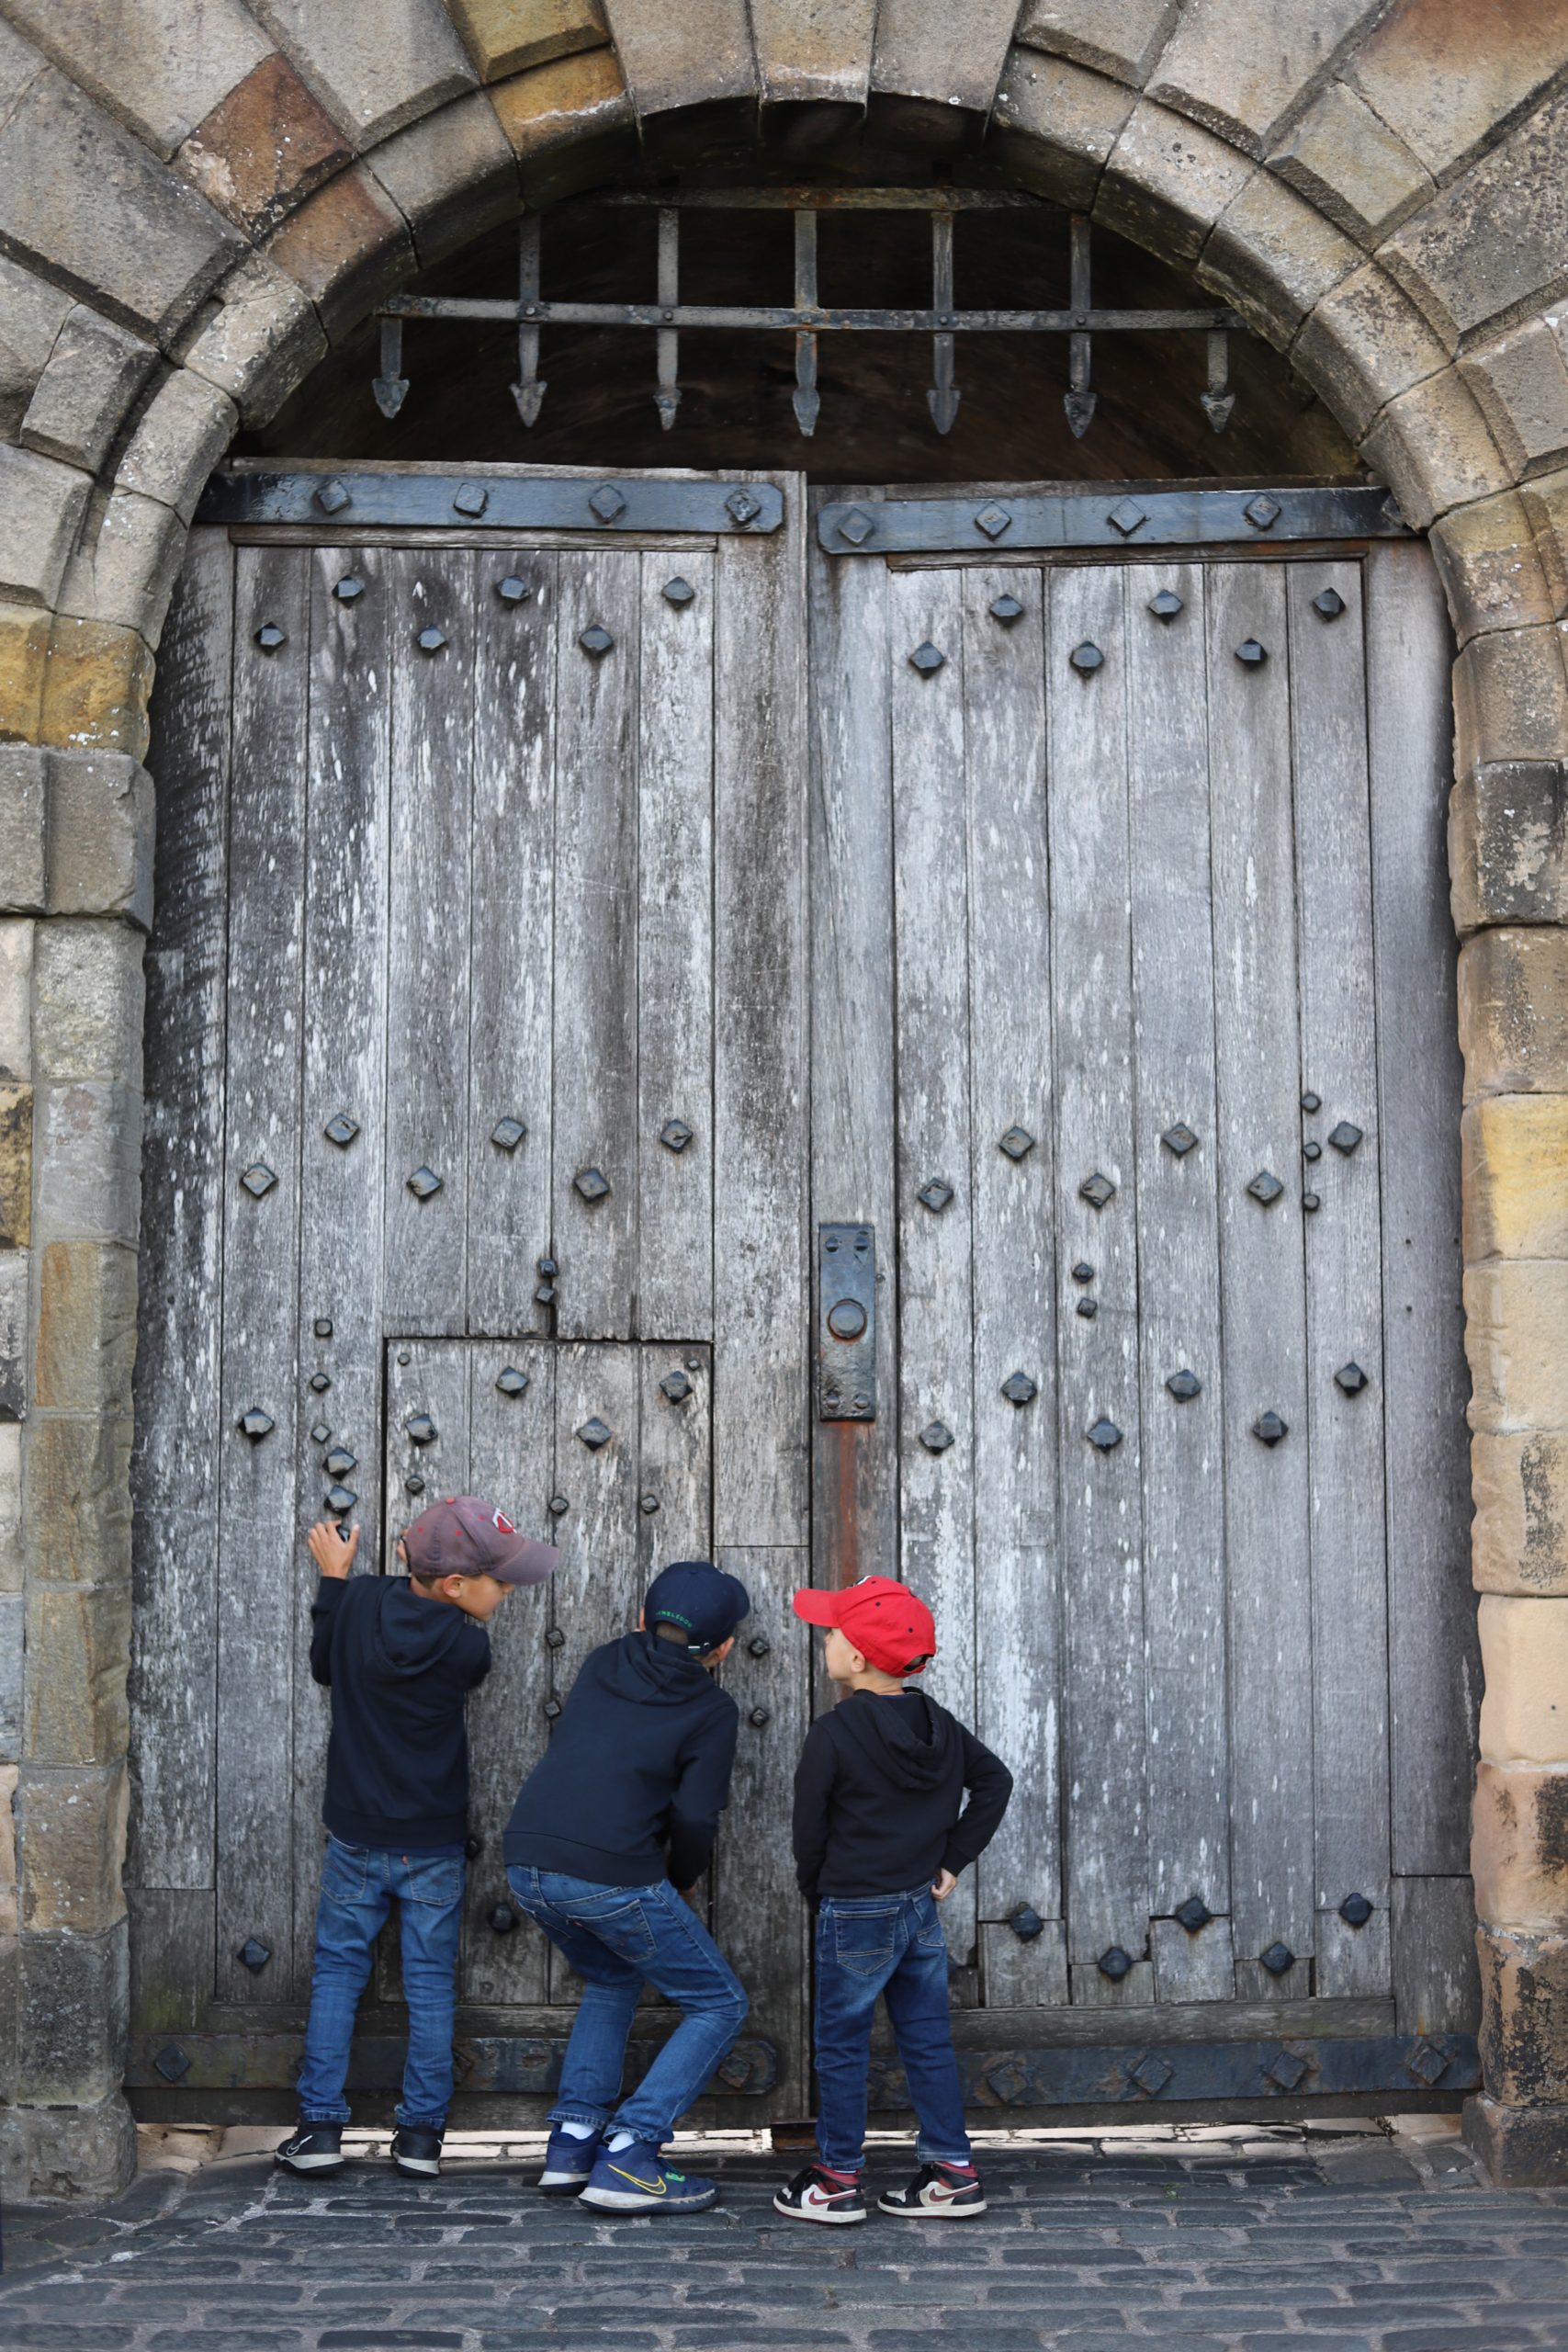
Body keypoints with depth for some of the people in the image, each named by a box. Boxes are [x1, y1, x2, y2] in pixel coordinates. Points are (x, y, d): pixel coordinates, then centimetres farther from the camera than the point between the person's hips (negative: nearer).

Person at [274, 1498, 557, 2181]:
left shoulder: (361, 1599, -14)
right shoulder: (469, 1648, -19)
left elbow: (326, 1668, 5)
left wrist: (334, 1579, 12)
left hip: (355, 1837, 2)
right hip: (434, 1844, -2)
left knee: (337, 1972, 14)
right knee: (430, 1984, 11)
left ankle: (321, 2126, 12)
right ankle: (421, 2132, 13)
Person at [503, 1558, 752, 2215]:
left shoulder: (601, 1666, 16)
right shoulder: (712, 1709, 1)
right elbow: (695, 1819, -7)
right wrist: (678, 1886, 13)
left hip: (528, 1864, 6)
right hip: (612, 1878, -6)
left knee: (611, 1980, 32)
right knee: (718, 2007, 10)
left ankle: (571, 2145, 21)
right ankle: (627, 2160, -1)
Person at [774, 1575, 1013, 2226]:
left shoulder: (834, 1733, -17)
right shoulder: (938, 1725, 3)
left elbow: (810, 1825, -11)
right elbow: (995, 1780, 12)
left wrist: (814, 1891, 6)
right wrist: (953, 1858, 12)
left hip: (854, 1913, -6)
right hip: (922, 1906, 6)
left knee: (841, 2044, 7)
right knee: (928, 2039, 13)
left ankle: (837, 2179, 15)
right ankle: (953, 2172, 17)